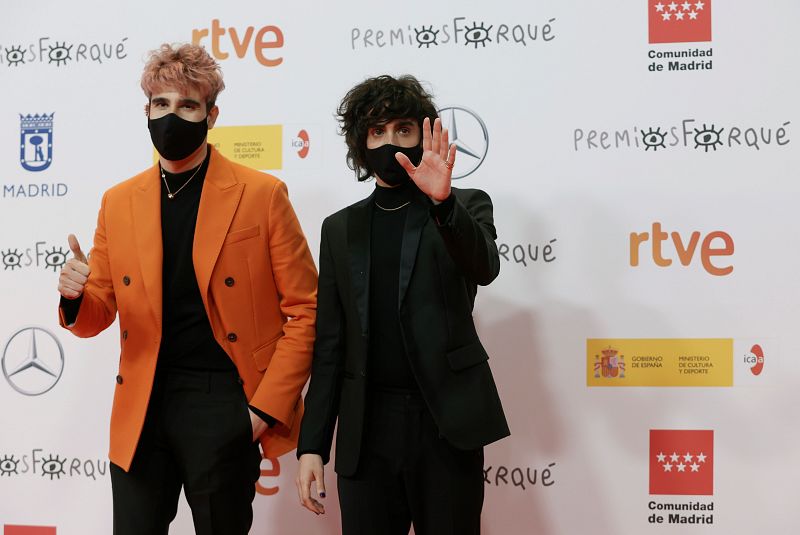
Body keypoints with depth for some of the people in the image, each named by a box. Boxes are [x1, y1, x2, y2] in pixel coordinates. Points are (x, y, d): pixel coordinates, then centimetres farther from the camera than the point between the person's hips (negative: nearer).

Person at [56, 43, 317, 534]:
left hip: (225, 407, -3)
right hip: (142, 407, 3)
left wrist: (267, 405, -10)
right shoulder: (119, 202, 8)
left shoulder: (262, 195, -4)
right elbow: (96, 317, 11)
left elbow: (305, 310, -3)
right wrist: (75, 296, -13)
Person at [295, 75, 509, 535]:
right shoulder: (341, 228, 13)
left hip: (447, 426, -2)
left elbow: (483, 268, -16)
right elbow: (330, 344, 11)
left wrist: (443, 202, -33)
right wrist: (312, 445, 5)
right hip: (366, 431, 2)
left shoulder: (466, 208, 7)